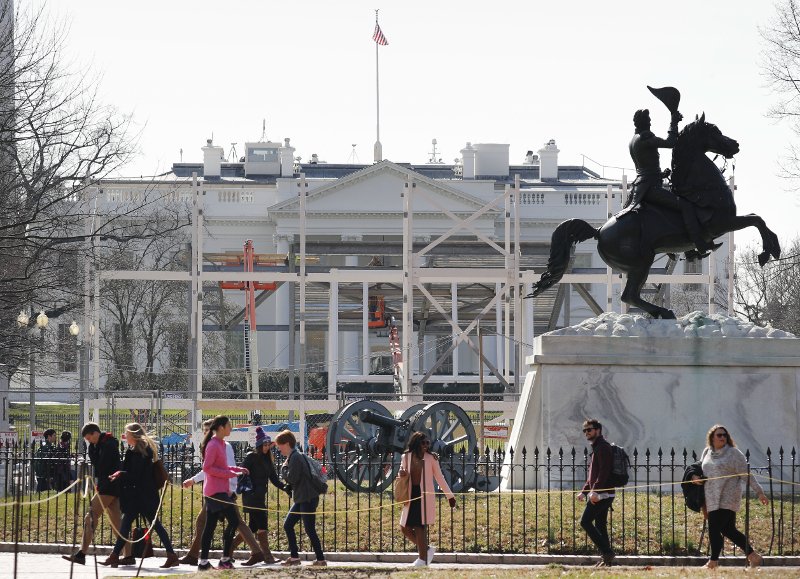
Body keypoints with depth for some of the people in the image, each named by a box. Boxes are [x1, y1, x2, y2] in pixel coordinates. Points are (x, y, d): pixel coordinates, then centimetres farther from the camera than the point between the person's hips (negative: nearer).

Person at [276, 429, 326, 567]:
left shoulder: (295, 457, -15)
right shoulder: (293, 457, 17)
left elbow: (292, 478, -20)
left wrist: (284, 467, -6)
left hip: (308, 499, -10)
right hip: (301, 499, 10)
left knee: (310, 530, -8)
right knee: (288, 525, 10)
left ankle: (321, 559, -4)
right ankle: (294, 557, 13)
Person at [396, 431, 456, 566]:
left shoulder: (431, 458, 0)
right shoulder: (406, 457, 6)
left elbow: (439, 478, 7)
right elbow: (402, 473, 18)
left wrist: (450, 496, 7)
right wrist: (401, 474, -8)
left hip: (425, 496, -4)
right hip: (411, 496, 4)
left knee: (420, 527, -7)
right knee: (405, 528, 3)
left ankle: (423, 558, 5)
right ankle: (427, 548, 22)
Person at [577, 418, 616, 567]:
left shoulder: (602, 447, -10)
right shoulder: (596, 448, 22)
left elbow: (604, 472, -21)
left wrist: (594, 491, -28)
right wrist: (584, 491, 21)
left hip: (601, 494, -10)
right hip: (603, 495, 10)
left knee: (585, 522, -12)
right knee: (600, 525, 10)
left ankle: (606, 552, -14)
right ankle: (606, 558, 9)